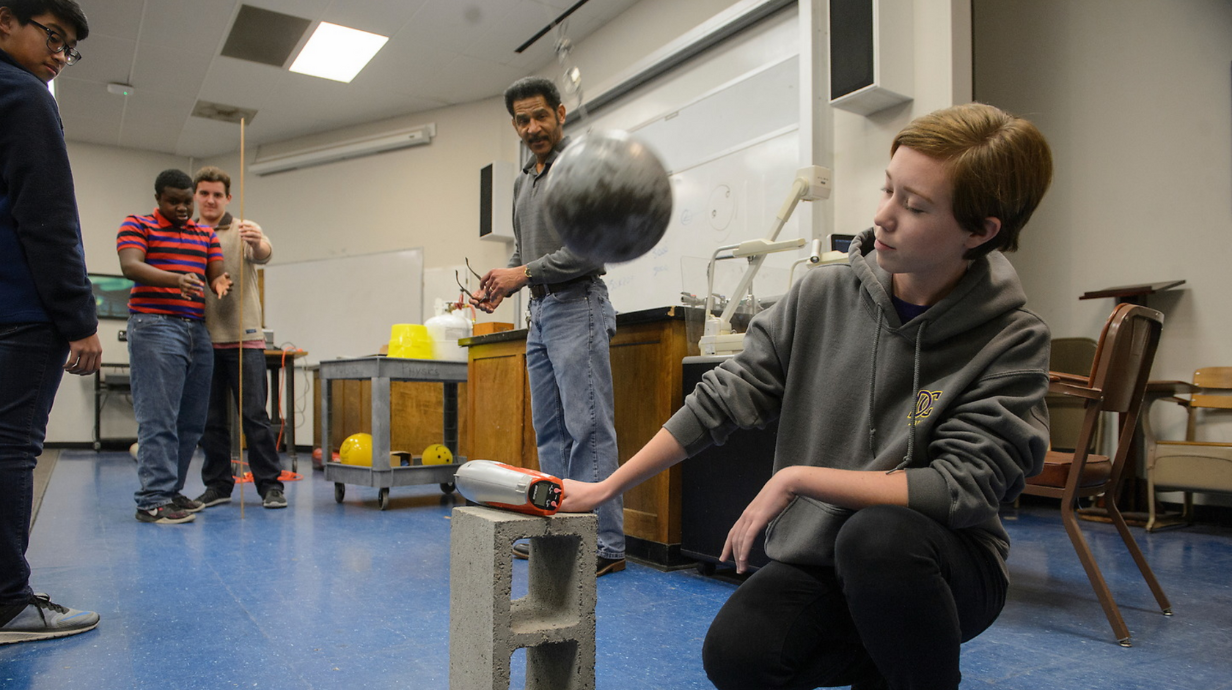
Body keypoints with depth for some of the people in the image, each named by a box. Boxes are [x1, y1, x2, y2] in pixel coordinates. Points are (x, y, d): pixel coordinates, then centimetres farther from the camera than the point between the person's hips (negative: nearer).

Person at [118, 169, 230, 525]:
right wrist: (175, 279, -31)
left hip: (198, 331, 6)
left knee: (191, 421, 6)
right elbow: (130, 265, -13)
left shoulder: (206, 235, 20)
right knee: (158, 418, -9)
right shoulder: (138, 226, 3)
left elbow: (217, 273, 14)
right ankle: (153, 500, -6)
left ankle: (171, 490, 16)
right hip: (156, 328, -6)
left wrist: (220, 282, -12)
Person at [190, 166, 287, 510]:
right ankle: (217, 485, 18)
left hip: (243, 338, -3)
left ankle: (270, 484, 4)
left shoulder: (244, 231, 2)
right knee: (211, 418, 8)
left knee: (254, 414, -3)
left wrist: (259, 243, -43)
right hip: (202, 341, 3)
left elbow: (263, 254, -19)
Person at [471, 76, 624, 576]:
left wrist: (525, 273, -16)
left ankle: (606, 544, -6)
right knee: (549, 430, 11)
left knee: (588, 427, -10)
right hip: (540, 314, 9)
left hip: (576, 307, -9)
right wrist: (501, 285, 5)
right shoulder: (524, 181, 20)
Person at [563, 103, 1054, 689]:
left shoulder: (1012, 341, -12)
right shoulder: (822, 295, -5)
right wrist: (606, 487, -3)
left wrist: (797, 479, -23)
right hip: (813, 555, 3)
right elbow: (720, 401, -2)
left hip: (942, 564, -2)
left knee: (878, 535, -35)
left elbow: (962, 487, -20)